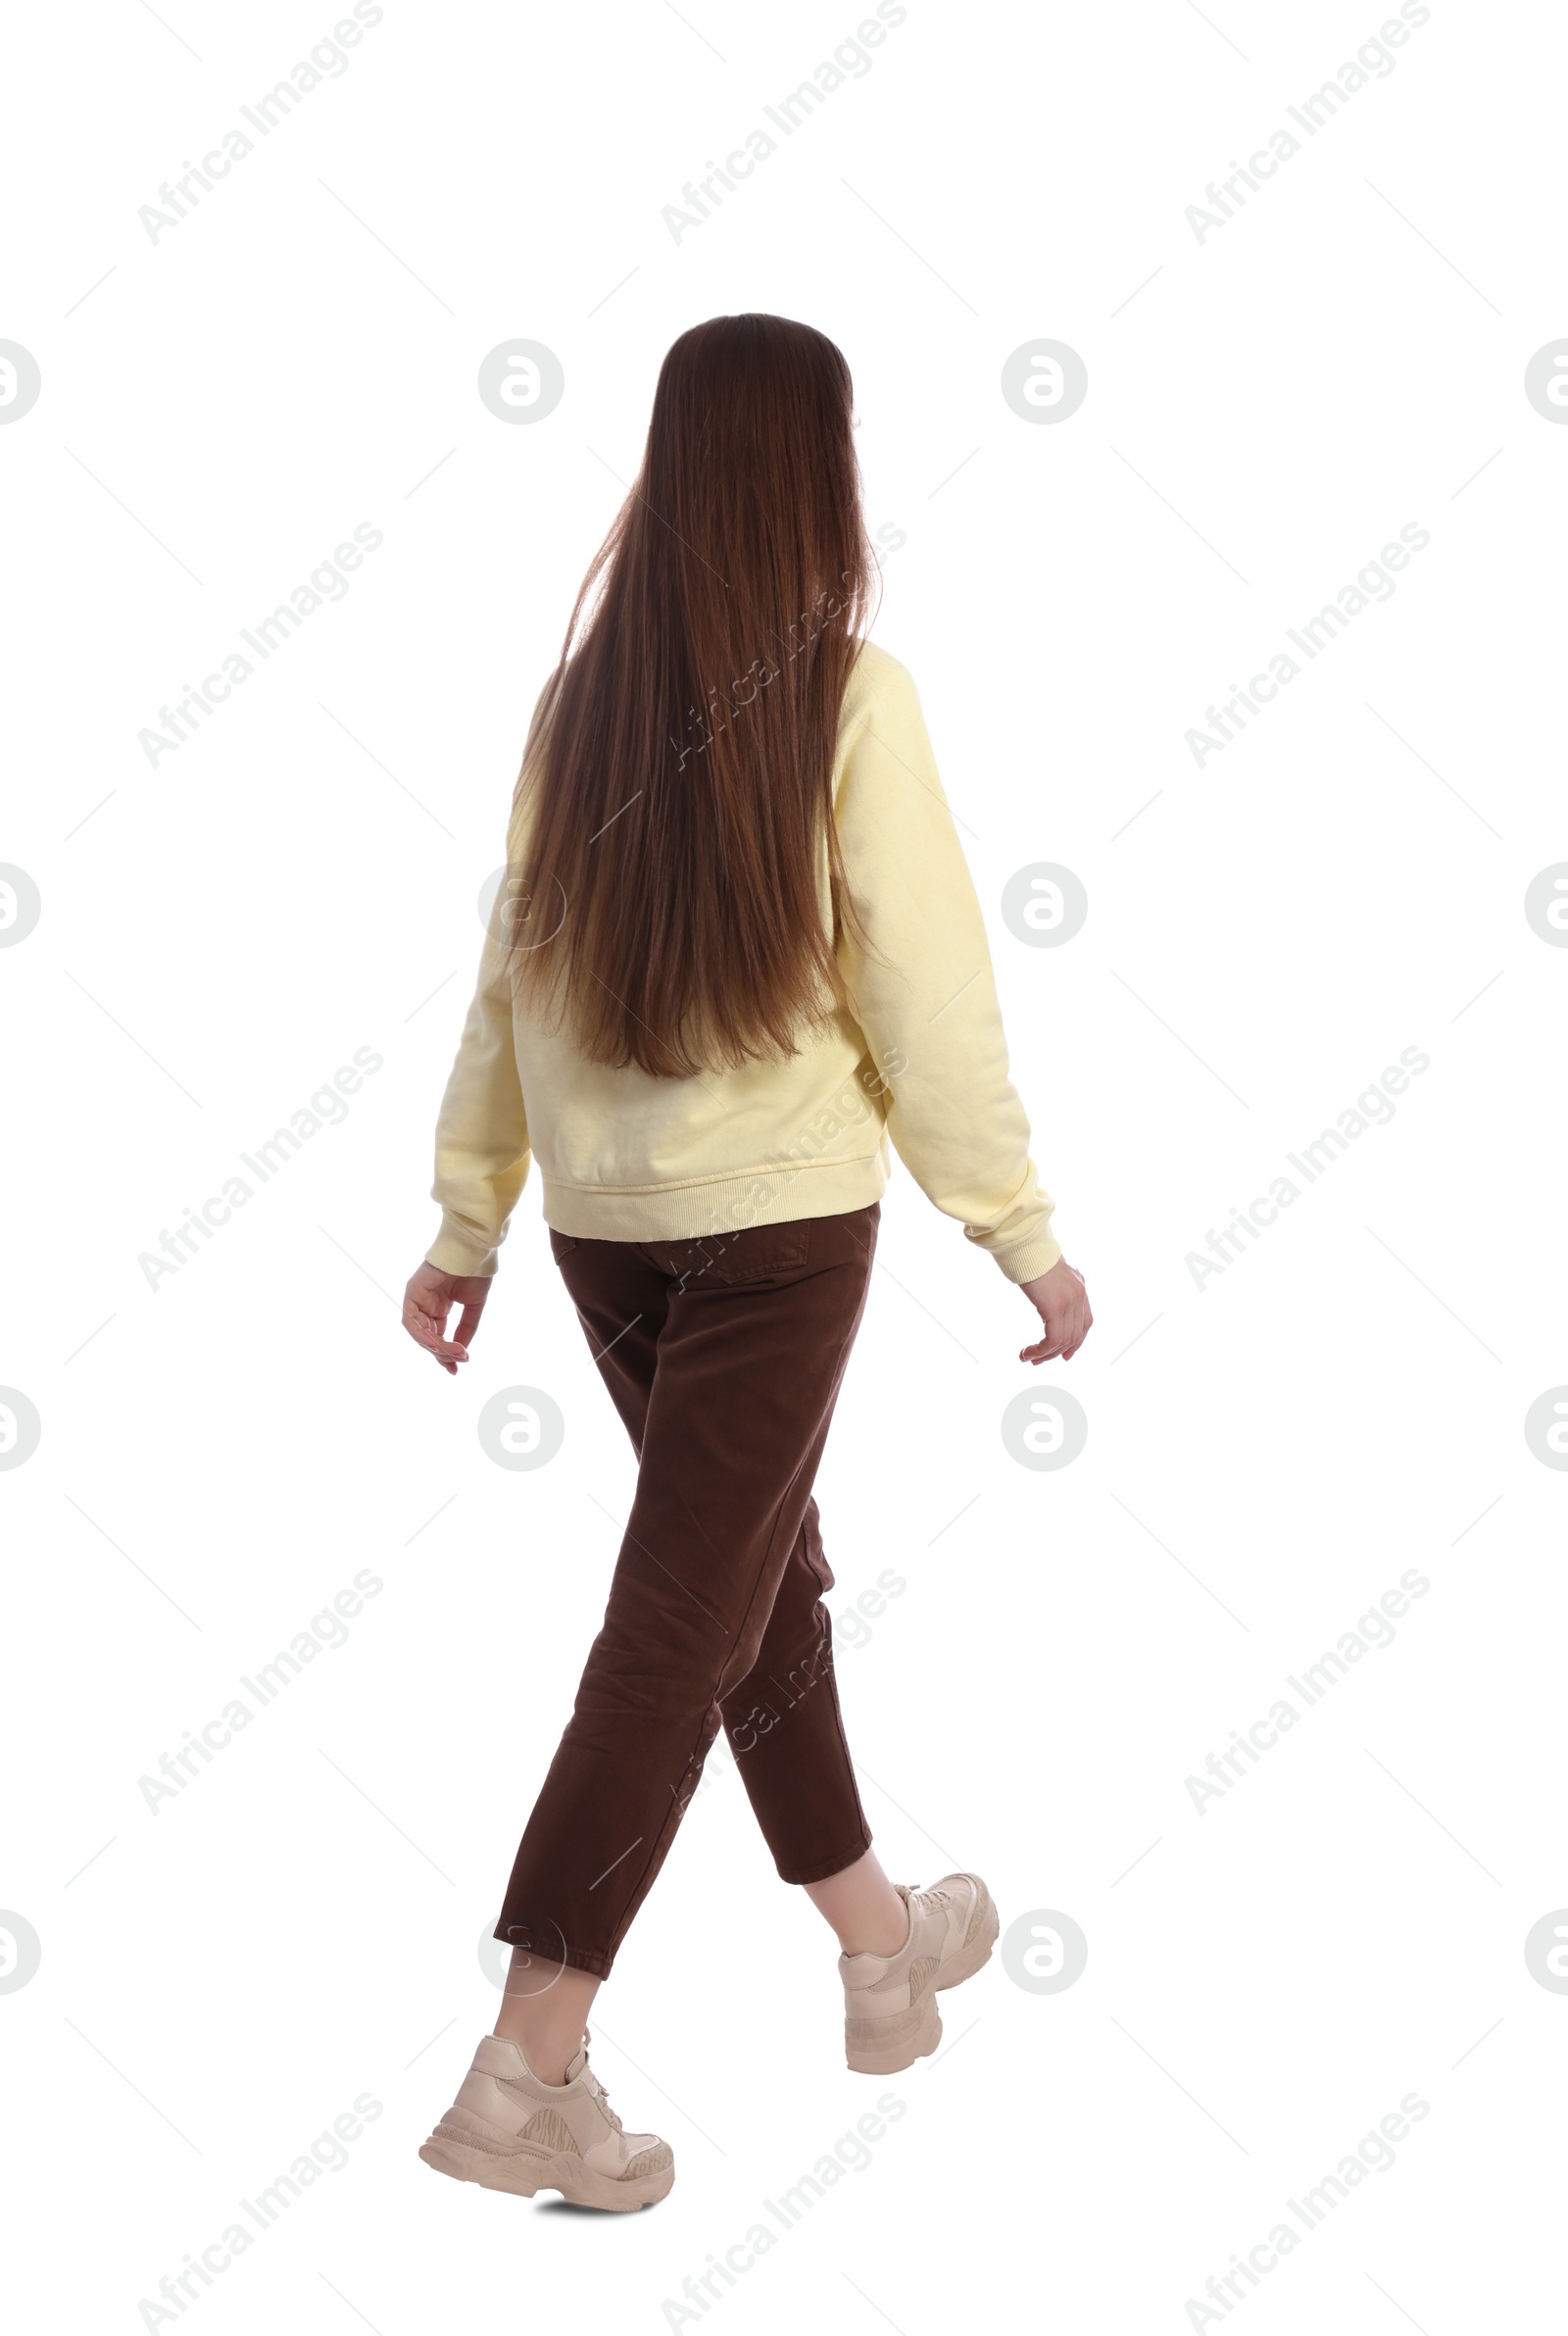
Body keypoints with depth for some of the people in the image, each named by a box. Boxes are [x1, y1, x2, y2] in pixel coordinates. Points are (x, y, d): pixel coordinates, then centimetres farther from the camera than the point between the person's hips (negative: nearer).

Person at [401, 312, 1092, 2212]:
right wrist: (1020, 1229, -4)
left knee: (767, 1570, 20)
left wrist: (467, 1220, 12)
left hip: (600, 1216, 6)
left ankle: (881, 1948, 37)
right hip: (777, 1216, -6)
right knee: (684, 1622, 0)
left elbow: (511, 967, 5)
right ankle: (527, 2074, 0)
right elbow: (920, 991, -12)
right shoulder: (846, 694, -12)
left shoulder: (583, 688, 3)